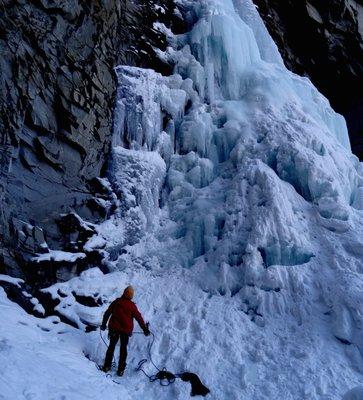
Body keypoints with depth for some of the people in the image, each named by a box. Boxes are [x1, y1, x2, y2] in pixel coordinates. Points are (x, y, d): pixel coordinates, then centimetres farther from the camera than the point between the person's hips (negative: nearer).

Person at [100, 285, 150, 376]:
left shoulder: (116, 302, -4)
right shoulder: (132, 306, -12)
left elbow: (107, 313, 5)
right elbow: (139, 318, -7)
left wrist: (103, 324, 18)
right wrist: (145, 329, 1)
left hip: (114, 328, 2)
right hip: (126, 330, -2)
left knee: (111, 346, 17)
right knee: (123, 348, 12)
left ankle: (106, 366, 20)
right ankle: (120, 370, 15)